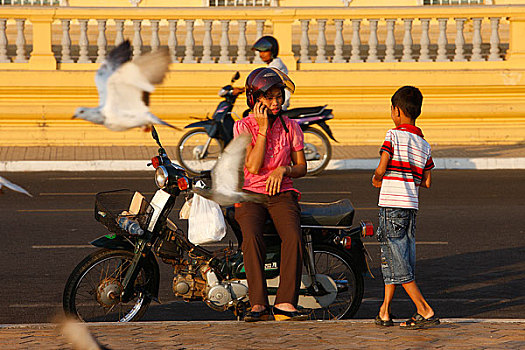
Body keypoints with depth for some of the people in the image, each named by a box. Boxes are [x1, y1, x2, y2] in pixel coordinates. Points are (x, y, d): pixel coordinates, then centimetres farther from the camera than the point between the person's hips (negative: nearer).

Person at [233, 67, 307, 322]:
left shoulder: (290, 127, 9)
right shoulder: (243, 126, 1)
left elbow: (302, 167, 12)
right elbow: (253, 167, -10)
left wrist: (283, 170, -10)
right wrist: (263, 129, -13)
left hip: (282, 194, 2)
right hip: (250, 194, -2)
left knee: (293, 236, -30)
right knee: (252, 237, -33)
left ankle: (285, 304, -33)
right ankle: (258, 304, -34)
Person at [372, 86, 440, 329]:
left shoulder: (394, 135, -7)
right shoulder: (424, 145, 12)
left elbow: (381, 169, -13)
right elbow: (426, 182, 12)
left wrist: (376, 179, 8)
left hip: (391, 206, -7)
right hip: (412, 206, 7)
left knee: (398, 265, -5)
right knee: (395, 260, 16)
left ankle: (425, 311, -12)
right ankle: (385, 312, 19)